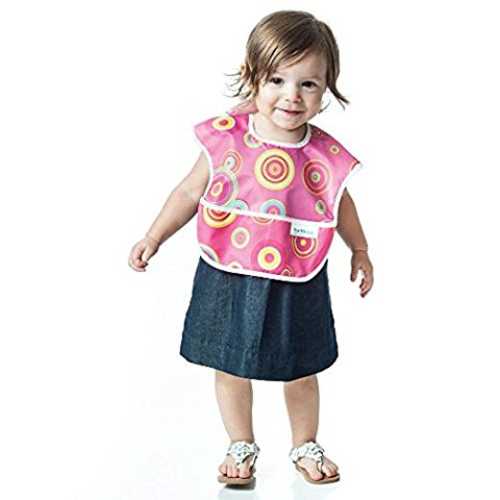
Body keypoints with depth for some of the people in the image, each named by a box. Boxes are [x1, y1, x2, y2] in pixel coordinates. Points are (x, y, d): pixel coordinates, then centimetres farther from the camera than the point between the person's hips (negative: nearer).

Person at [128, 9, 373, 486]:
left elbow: (340, 203, 8)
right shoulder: (224, 140, -16)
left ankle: (305, 446, 42)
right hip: (230, 279, 0)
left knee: (301, 371, 16)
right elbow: (190, 191, -1)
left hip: (296, 285, 0)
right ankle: (241, 446, 39)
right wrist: (154, 238, 0)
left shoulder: (326, 155, -13)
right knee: (231, 367, 15)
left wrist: (360, 251, 17)